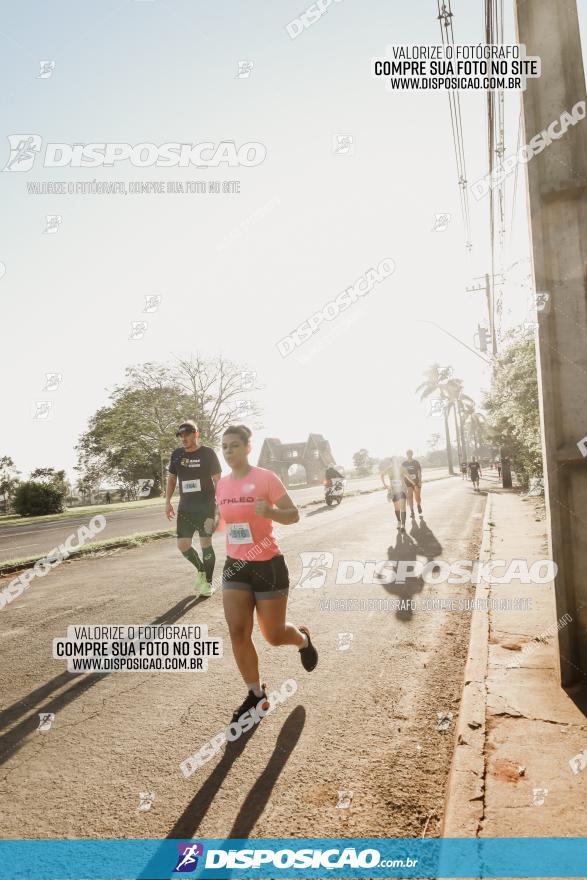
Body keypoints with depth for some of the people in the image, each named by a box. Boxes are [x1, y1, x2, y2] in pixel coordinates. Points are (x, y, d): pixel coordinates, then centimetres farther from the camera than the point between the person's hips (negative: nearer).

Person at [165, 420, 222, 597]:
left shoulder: (208, 453, -6)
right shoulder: (177, 454, 6)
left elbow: (217, 480, -6)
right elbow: (171, 478, 16)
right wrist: (168, 501, 7)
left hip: (206, 507, -4)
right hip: (185, 507, 4)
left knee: (206, 543, 0)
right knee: (182, 544, -1)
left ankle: (208, 582, 16)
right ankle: (200, 569, 27)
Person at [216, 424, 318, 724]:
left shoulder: (266, 478, -13)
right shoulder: (222, 484, 4)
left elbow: (294, 515, -11)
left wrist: (270, 512, -30)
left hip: (268, 566, -5)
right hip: (235, 566, 5)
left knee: (274, 635, 6)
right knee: (238, 633, -4)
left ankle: (303, 639, 41)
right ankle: (256, 694, 14)